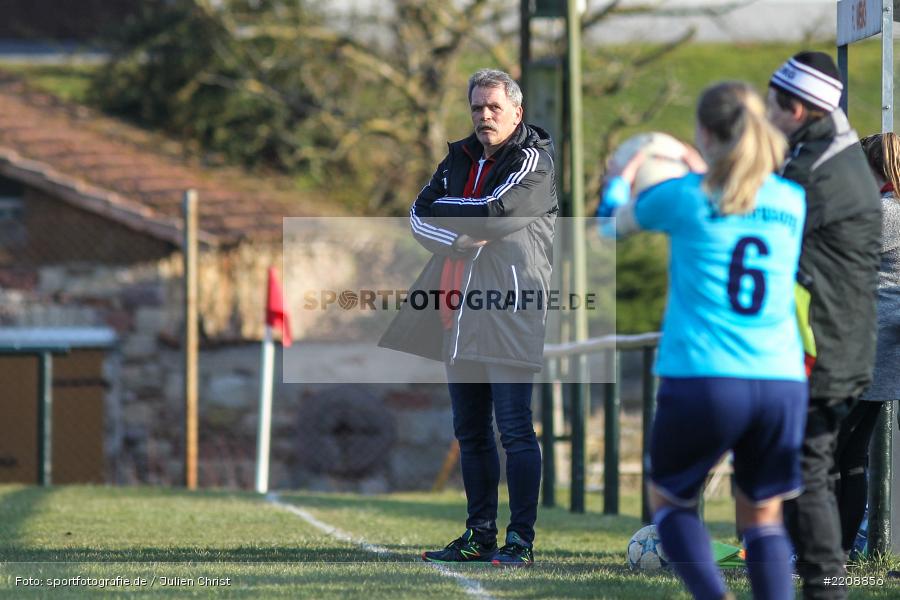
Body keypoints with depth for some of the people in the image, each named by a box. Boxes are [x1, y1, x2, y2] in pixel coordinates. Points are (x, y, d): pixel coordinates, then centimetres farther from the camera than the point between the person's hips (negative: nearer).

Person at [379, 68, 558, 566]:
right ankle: (480, 535, 18)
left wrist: (443, 210, -2)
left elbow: (495, 213, -17)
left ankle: (521, 539, -7)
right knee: (470, 432, 11)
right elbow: (419, 216, 7)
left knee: (514, 429, -9)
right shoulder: (460, 159, 17)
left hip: (509, 316, -7)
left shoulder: (533, 160, -3)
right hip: (459, 318, 7)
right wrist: (459, 239, -10)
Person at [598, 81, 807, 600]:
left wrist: (621, 180, 36)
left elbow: (615, 222, 17)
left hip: (702, 381, -3)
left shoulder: (685, 196, -3)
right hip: (781, 382, 3)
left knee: (671, 500, 16)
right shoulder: (792, 201, 7)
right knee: (762, 516, 15)